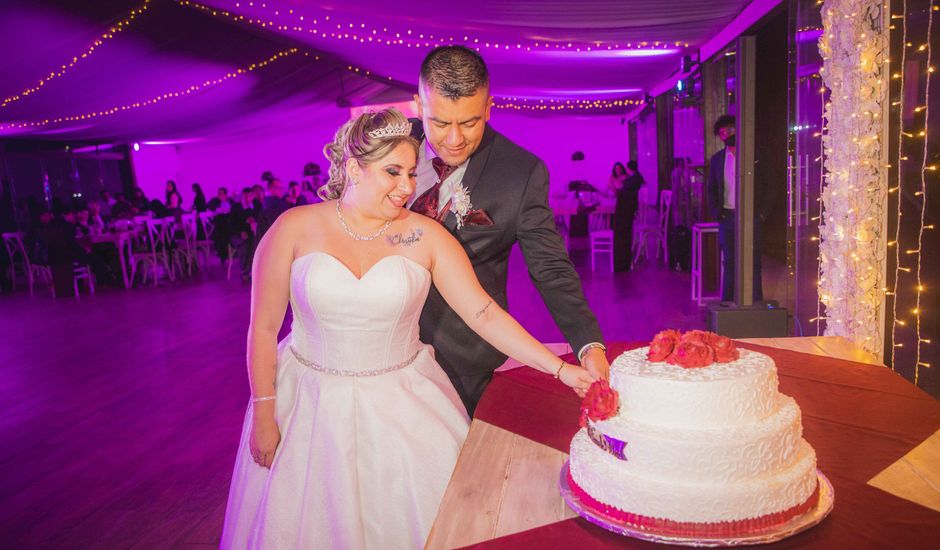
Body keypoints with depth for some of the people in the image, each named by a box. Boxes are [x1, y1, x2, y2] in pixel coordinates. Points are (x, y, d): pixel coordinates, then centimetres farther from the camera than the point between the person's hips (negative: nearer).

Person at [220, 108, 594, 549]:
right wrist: (264, 417, -2)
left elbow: (484, 313, -9)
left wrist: (558, 368, -16)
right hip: (310, 407, 0)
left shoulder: (426, 237, -7)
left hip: (401, 409, 1)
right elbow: (263, 328, -3)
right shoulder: (295, 228, -8)